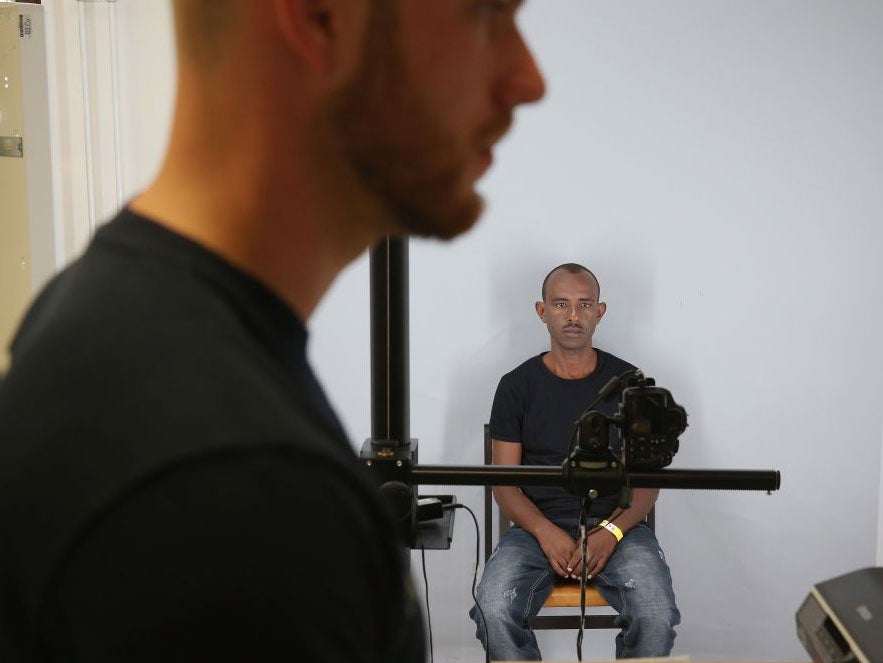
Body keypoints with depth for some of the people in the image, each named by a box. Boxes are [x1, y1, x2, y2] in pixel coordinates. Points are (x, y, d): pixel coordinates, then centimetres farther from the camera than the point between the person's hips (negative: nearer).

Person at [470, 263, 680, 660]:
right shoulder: (517, 386, 5)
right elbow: (504, 482, 3)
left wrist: (611, 532, -14)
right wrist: (546, 532, -15)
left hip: (616, 526, 0)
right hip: (537, 526, 0)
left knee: (657, 615, -28)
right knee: (495, 611, -28)